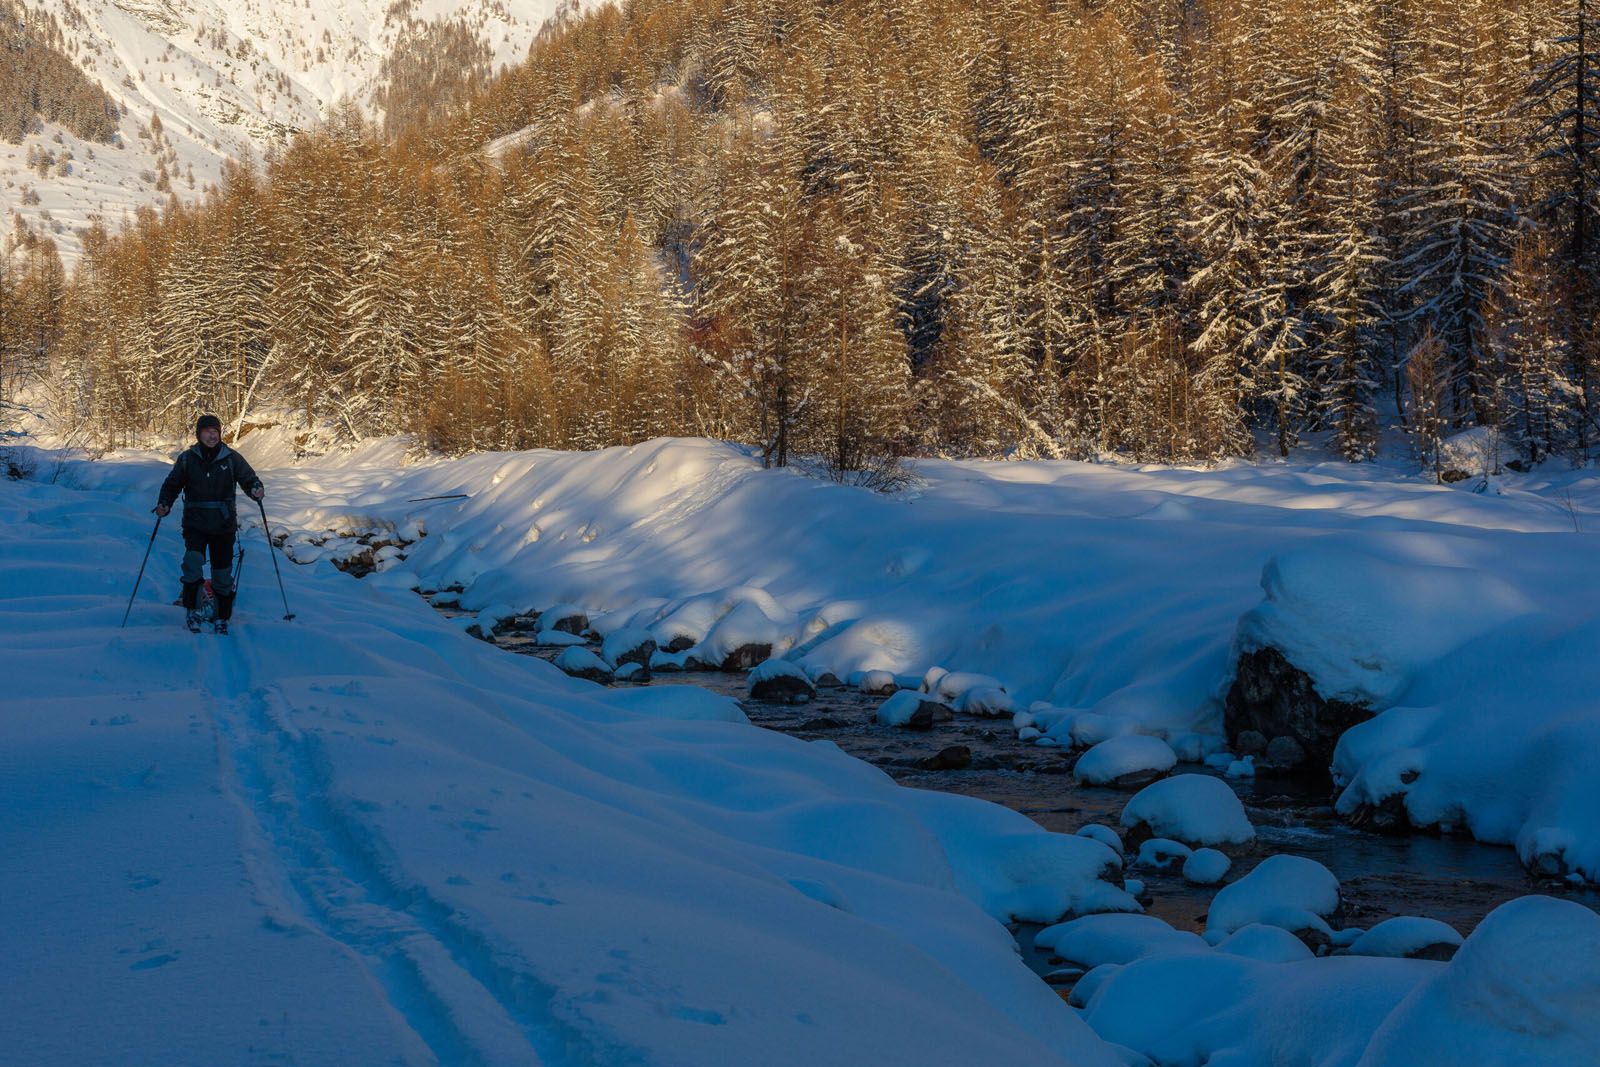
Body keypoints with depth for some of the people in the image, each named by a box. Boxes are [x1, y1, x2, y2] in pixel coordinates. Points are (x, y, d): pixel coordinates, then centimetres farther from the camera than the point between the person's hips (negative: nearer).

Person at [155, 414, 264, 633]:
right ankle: (192, 610, -8)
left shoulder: (231, 458, 1)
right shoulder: (187, 459, 2)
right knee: (193, 561, -23)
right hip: (195, 523, -1)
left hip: (224, 525, 1)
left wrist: (256, 488, -21)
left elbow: (248, 478, 2)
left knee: (223, 574, 7)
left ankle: (222, 619, 21)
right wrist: (164, 504, -8)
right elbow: (172, 484, 10)